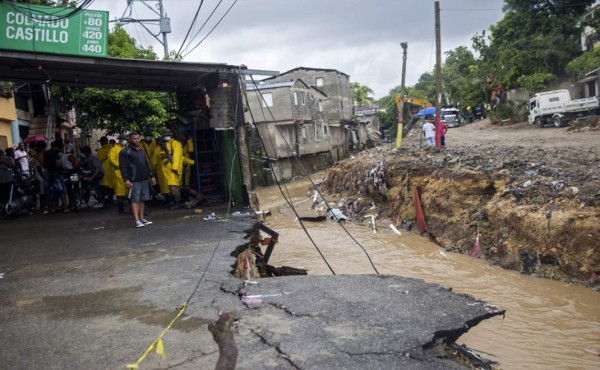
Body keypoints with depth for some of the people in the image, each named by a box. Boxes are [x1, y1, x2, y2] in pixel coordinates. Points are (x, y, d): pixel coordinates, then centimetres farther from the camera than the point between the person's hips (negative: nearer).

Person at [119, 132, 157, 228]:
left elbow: (147, 165, 25)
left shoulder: (142, 151, 18)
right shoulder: (125, 152, -5)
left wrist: (151, 176, 21)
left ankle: (141, 218, 19)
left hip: (144, 179, 7)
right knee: (135, 200, -8)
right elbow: (123, 167, -11)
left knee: (142, 199, 11)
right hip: (134, 181, -7)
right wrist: (126, 179, -20)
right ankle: (137, 221, -9)